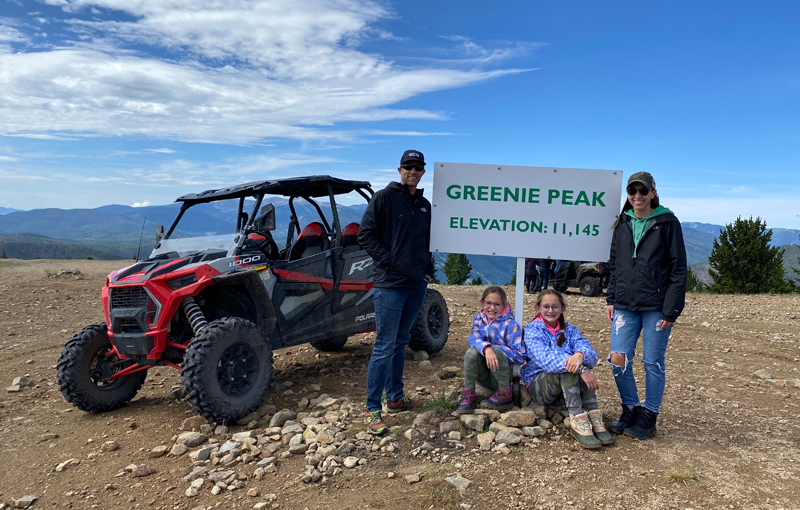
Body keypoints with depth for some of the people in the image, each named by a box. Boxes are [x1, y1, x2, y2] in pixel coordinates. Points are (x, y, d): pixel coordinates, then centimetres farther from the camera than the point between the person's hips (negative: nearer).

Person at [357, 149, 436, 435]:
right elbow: (366, 234, -8)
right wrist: (389, 261, -15)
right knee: (385, 346, -5)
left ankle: (396, 399, 27)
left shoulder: (424, 205, 16)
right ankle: (372, 410, 3)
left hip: (417, 284, 7)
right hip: (390, 284, -6)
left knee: (400, 343, 16)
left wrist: (428, 268, 10)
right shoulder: (384, 198, -4)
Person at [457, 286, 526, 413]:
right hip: (484, 377, 3)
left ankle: (504, 396, -15)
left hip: (501, 373, -3)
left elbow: (520, 356, -15)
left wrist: (494, 348, -24)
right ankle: (469, 396, -15)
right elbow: (474, 338, -18)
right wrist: (486, 348, -39)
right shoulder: (479, 318, 3)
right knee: (472, 352, -25)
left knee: (496, 350, -31)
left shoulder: (510, 324, -10)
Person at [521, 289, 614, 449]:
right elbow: (546, 357, -25)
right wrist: (581, 369, -37)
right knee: (568, 368, -31)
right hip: (537, 386, -4)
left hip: (567, 386, 4)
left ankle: (594, 417, -29)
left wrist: (580, 355, -36)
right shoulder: (532, 330, -5)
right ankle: (577, 421, -37)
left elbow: (591, 354, -10)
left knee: (583, 363, -25)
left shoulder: (570, 330, 9)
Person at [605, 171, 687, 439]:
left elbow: (678, 268, -5)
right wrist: (611, 299, 10)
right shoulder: (622, 224, 11)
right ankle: (631, 411, 20)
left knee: (653, 363, 3)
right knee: (618, 360, 0)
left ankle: (649, 417, 19)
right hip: (625, 306, 4)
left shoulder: (667, 222, -2)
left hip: (656, 306, -4)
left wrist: (671, 309, -10)